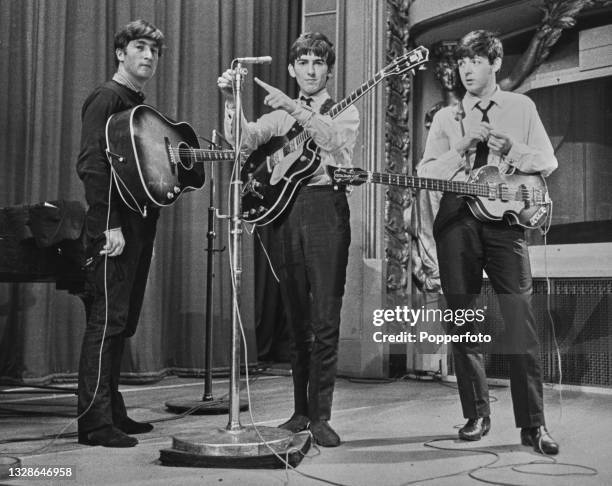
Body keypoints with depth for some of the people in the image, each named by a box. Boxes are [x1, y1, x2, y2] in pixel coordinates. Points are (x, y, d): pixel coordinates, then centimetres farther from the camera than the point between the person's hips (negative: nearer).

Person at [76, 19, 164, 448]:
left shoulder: (142, 108, 21)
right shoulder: (106, 99, -6)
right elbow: (91, 165, -16)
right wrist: (108, 226, -21)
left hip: (139, 225, 9)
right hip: (114, 228, -9)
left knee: (122, 323, 11)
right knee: (107, 320, -9)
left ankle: (112, 412, 20)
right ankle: (95, 423, -4)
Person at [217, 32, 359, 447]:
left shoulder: (345, 112, 11)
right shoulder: (280, 114, 19)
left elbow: (334, 139, -13)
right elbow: (243, 141, 1)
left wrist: (294, 108, -21)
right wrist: (232, 101, -13)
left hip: (325, 206, -3)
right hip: (285, 209, 4)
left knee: (325, 322, -8)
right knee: (297, 321, 8)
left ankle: (321, 416, -4)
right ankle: (301, 410, 16)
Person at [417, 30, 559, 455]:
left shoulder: (520, 107, 13)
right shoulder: (447, 117, 14)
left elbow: (548, 162, 10)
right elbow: (425, 172, 6)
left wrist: (511, 149, -7)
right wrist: (464, 146, -8)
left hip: (504, 218, -2)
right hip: (457, 221, 2)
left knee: (522, 326, -8)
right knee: (463, 325, 4)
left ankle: (533, 424, -2)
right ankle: (477, 416, 14)